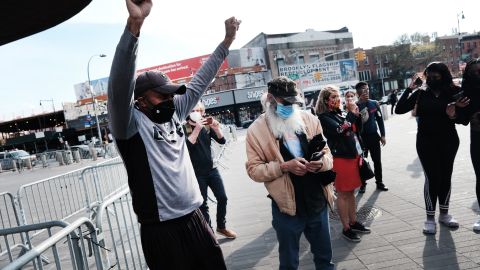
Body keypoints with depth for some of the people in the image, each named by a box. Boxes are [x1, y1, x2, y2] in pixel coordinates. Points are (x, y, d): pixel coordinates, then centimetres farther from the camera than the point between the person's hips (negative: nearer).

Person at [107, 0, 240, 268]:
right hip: (161, 228, -6)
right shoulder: (130, 122, -11)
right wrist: (134, 24, -39)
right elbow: (120, 85, -28)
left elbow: (199, 82, 14)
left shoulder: (174, 113, 7)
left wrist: (227, 41, 16)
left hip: (194, 217, 7)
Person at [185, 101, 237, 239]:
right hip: (197, 173, -4)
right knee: (203, 204, 5)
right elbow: (187, 145, -24)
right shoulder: (185, 128, -9)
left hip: (211, 169, 5)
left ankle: (221, 226, 27)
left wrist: (216, 128, -20)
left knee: (222, 198, 8)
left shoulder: (207, 126, 4)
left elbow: (222, 141, -2)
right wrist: (197, 129, -30)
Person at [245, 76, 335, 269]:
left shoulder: (309, 119, 2)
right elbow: (254, 169, -9)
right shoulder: (257, 130, -8)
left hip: (318, 202, 4)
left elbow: (326, 152, 8)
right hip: (287, 207, -3)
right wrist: (284, 167, -23)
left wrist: (322, 162, -16)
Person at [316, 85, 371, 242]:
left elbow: (358, 129, 15)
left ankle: (353, 222, 28)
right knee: (343, 194, 1)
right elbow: (339, 130, -25)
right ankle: (346, 228, 11)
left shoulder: (342, 113, 12)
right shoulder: (324, 117, -10)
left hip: (353, 156, 7)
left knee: (351, 192, 16)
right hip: (340, 158, -7)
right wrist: (352, 112, -18)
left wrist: (356, 114, 0)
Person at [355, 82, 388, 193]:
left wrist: (382, 135, 4)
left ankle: (379, 182, 23)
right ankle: (362, 184, 18)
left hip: (374, 136, 3)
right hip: (361, 137, -3)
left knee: (377, 160, 10)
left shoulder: (374, 103, 3)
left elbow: (380, 119, 7)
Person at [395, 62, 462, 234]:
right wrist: (409, 89, -11)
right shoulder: (421, 94, -2)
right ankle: (430, 218, 8)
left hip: (448, 141, 2)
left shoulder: (453, 92, -1)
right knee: (432, 178, -3)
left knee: (446, 177, 10)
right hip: (426, 142, -1)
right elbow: (399, 110, -8)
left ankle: (444, 214, 26)